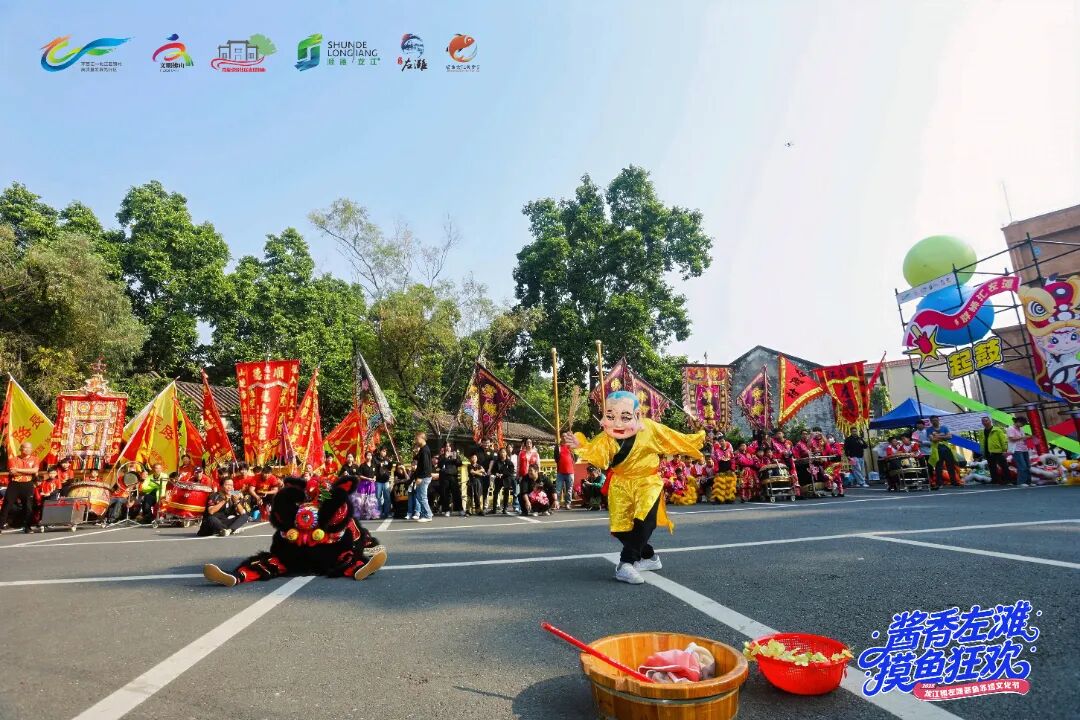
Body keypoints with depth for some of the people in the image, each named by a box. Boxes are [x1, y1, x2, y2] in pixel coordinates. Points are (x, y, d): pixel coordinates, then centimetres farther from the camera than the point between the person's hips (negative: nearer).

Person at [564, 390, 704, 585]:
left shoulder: (650, 428, -11)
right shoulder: (607, 437, -10)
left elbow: (676, 439, 3)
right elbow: (596, 453, -28)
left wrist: (696, 439, 9)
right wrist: (579, 446, -46)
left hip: (647, 482, -2)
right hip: (621, 485, 2)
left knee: (645, 520, -25)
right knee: (619, 527, 3)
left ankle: (626, 563, -19)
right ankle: (649, 556, 26)